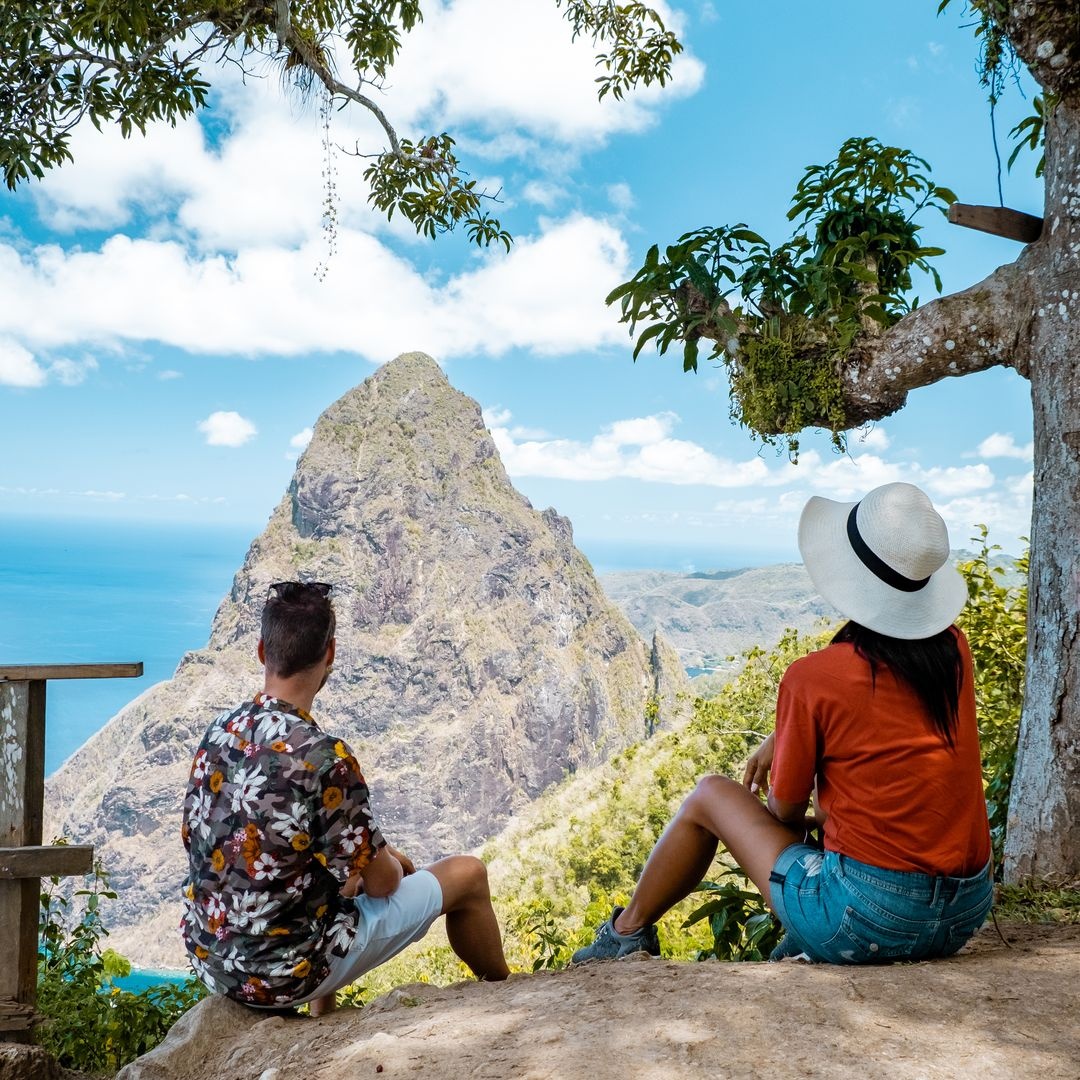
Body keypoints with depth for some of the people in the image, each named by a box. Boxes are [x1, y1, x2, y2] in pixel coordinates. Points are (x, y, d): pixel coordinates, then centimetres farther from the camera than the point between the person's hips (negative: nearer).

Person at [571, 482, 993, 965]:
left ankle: (629, 930, 35)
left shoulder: (812, 678, -16)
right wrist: (785, 738, 19)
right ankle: (802, 942, 32)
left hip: (867, 919, -6)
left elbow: (785, 810, -3)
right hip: (966, 916, 6)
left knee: (710, 795, 15)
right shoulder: (954, 651, 0)